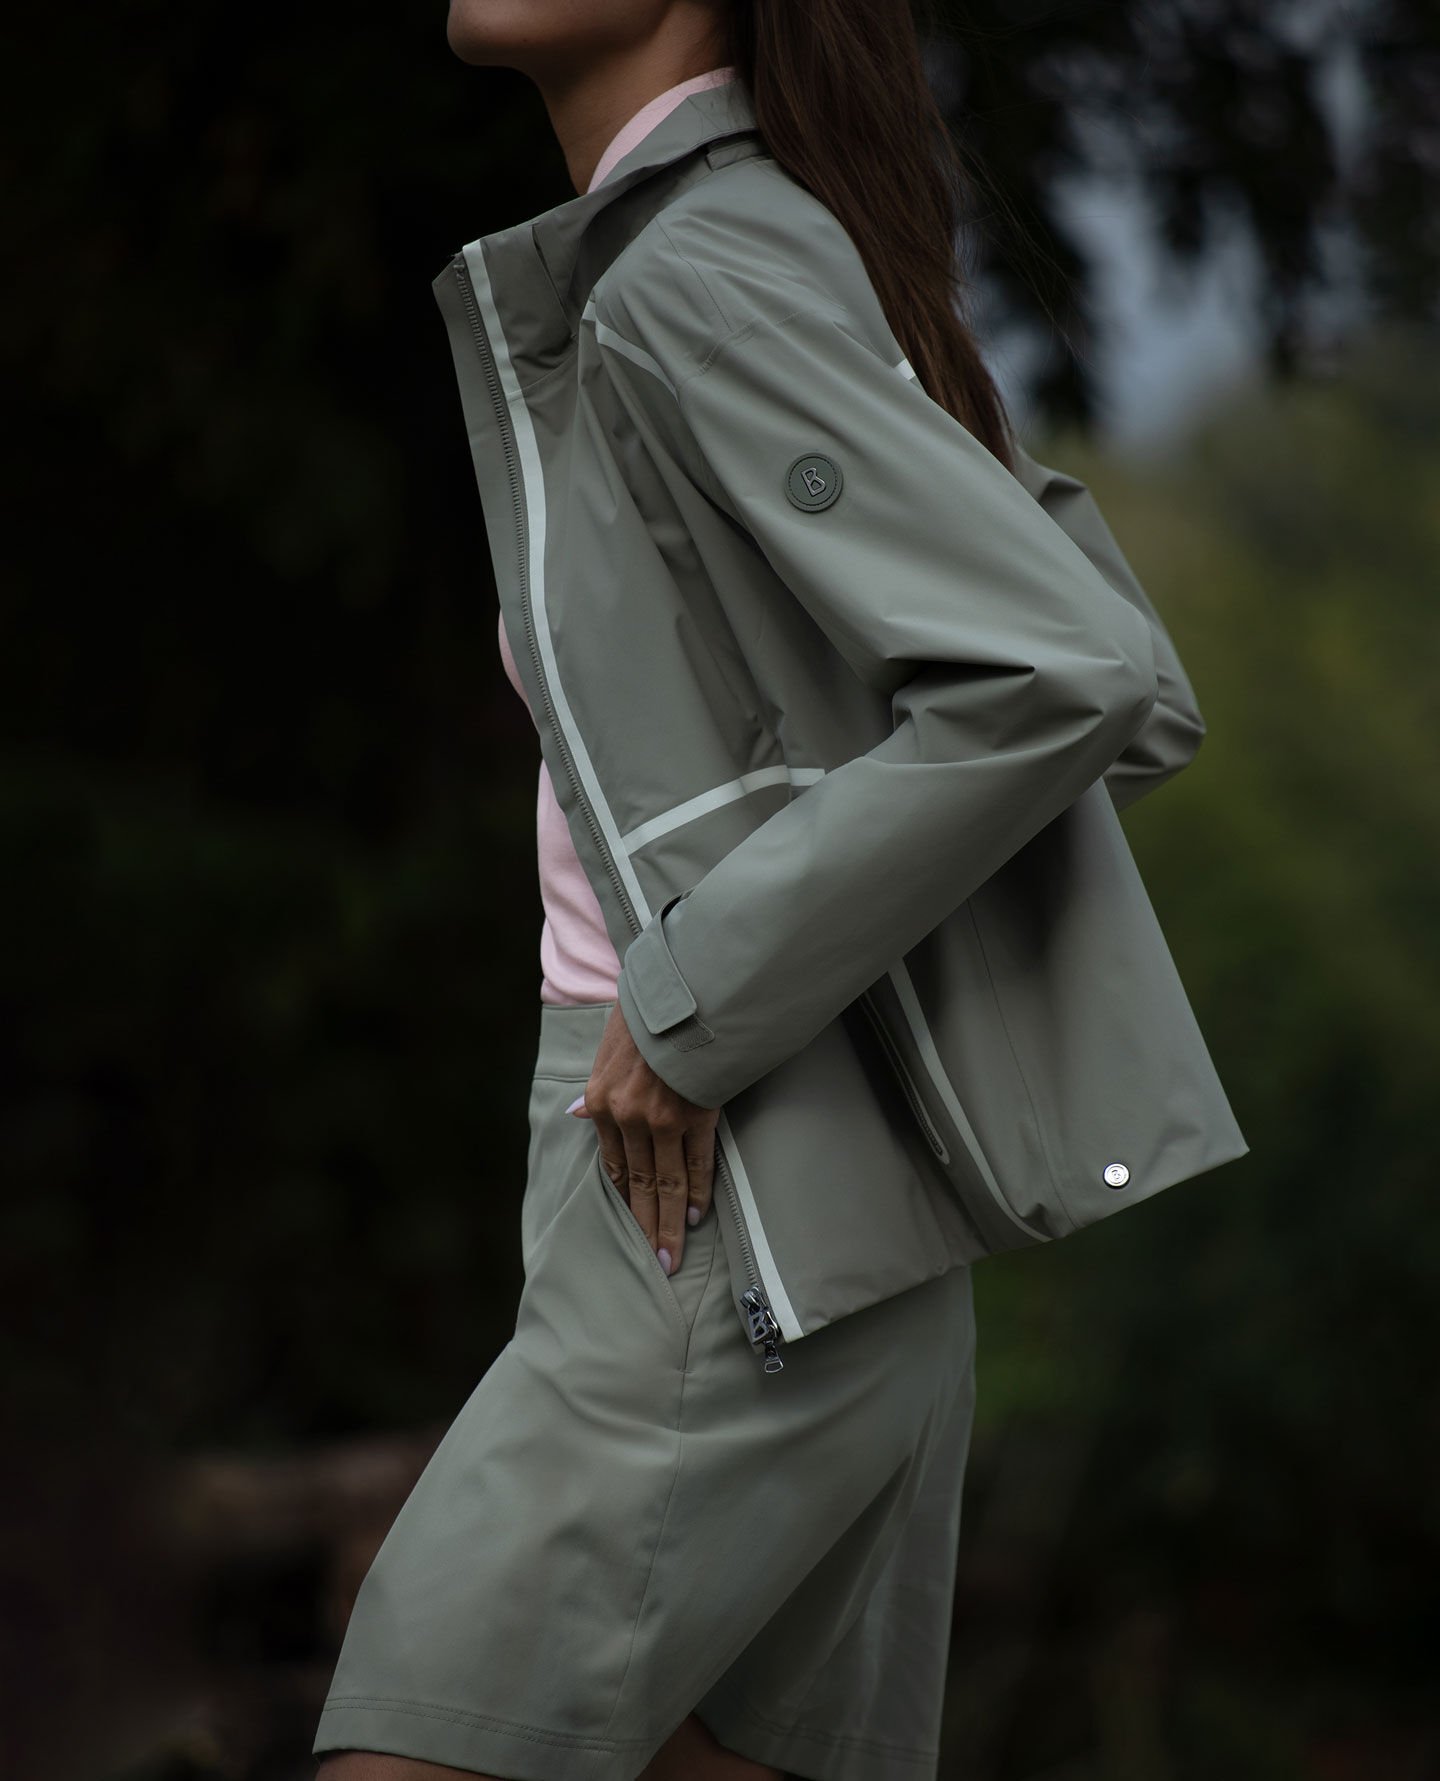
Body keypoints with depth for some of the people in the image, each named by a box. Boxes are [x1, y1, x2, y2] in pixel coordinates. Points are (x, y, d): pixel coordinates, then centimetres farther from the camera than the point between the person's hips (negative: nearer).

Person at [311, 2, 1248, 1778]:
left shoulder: (711, 281, -13)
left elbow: (1073, 679, -24)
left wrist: (694, 1004, -18)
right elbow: (1137, 699, 17)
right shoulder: (780, 268, 15)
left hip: (727, 1243, -10)